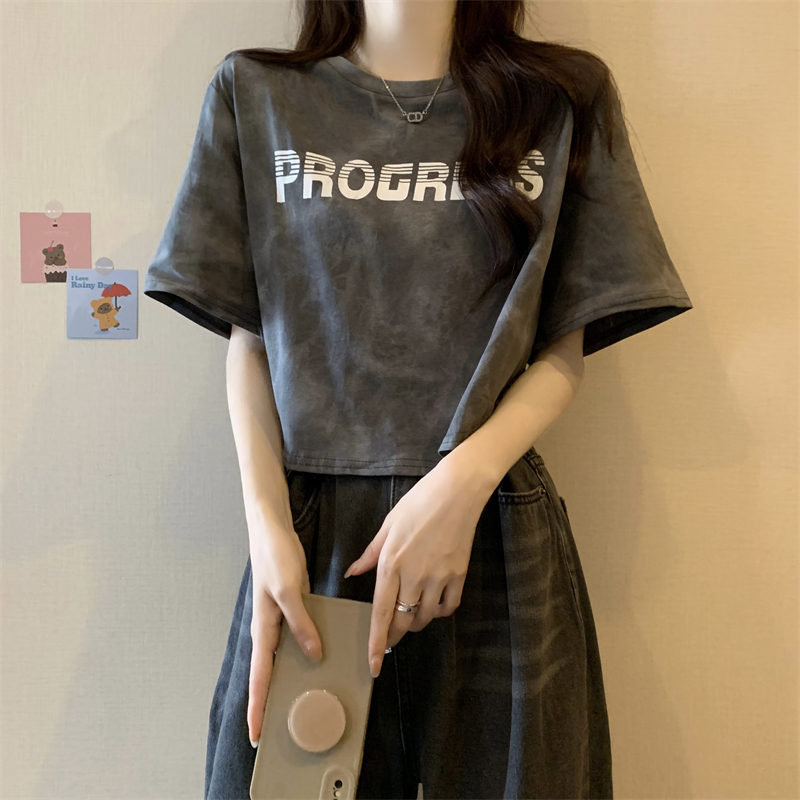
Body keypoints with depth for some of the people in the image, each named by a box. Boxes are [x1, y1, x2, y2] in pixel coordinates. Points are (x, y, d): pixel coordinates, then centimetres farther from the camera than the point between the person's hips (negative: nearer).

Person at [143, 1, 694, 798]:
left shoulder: (566, 96, 8)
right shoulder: (253, 93, 9)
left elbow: (564, 352, 4)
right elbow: (248, 342, 5)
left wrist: (462, 479, -13)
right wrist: (267, 526, -7)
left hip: (495, 536, 0)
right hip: (307, 533, 1)